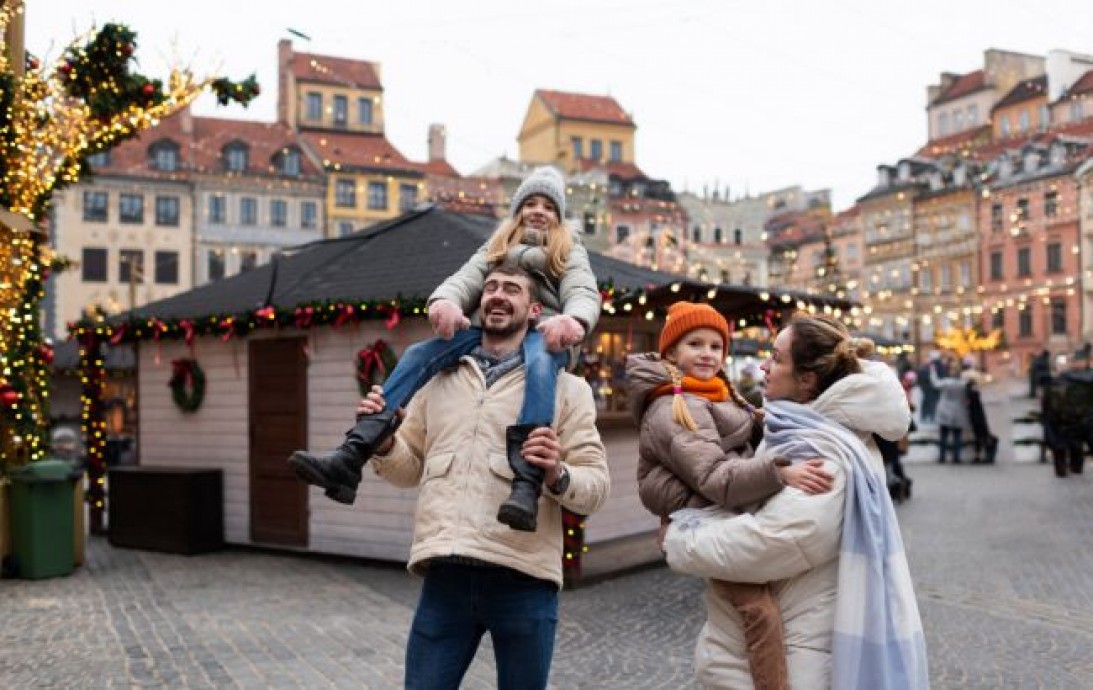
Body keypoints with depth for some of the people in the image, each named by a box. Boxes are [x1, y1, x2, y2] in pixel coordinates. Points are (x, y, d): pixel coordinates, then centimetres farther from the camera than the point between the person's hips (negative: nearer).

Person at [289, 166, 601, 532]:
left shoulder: (571, 251, 22)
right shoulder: (496, 246, 29)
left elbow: (584, 293, 0)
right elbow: (467, 277, 8)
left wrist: (574, 319, -28)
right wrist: (445, 299, -20)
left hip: (543, 334, -3)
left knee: (538, 364, -39)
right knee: (417, 355, -21)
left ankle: (526, 485, -54)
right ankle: (349, 460, -32)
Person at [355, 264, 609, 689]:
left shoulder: (565, 387, 5)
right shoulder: (439, 381, 16)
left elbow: (596, 485, -1)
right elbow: (410, 469, 19)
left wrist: (559, 476, -22)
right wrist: (384, 443, -1)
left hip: (523, 578, -2)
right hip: (446, 576, 2)